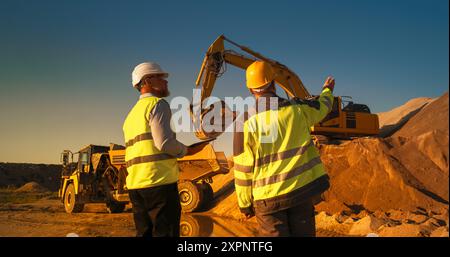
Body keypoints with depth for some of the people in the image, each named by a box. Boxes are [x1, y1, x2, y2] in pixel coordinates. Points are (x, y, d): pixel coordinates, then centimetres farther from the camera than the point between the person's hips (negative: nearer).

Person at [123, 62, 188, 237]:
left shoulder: (132, 114, 24)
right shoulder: (157, 104, -5)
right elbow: (164, 142, -17)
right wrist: (183, 150, 2)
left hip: (135, 185, 9)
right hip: (159, 183, -9)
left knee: (144, 233, 12)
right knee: (165, 233, -6)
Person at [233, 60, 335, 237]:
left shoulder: (245, 121, -9)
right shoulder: (296, 108, -1)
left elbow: (243, 167, -6)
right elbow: (322, 106, 22)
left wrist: (245, 204, 4)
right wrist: (328, 90, 45)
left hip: (268, 196, -2)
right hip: (302, 189, 3)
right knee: (303, 233, 13)